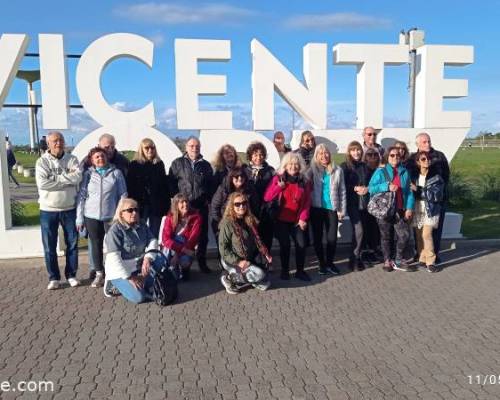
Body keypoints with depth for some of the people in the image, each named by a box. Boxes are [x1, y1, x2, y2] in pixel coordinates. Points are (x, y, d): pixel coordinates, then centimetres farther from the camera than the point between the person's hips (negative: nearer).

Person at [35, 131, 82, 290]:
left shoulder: (71, 159, 1)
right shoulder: (42, 161, -4)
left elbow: (78, 177, -17)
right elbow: (42, 183, -20)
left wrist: (55, 177, -16)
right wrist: (67, 179, -16)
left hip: (70, 209, 1)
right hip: (48, 210, -1)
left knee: (72, 243, 9)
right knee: (49, 246, 5)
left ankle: (71, 275, 23)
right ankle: (54, 277, 19)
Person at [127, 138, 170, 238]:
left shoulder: (159, 164, 10)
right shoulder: (134, 165, 2)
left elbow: (165, 185, 9)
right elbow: (130, 186, -2)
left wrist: (166, 203, 2)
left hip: (157, 205, 2)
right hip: (141, 205, -2)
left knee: (155, 233, 8)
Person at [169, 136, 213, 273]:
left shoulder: (206, 165, 11)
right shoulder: (178, 163, 4)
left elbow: (211, 185, 15)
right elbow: (171, 183, 2)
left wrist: (208, 199, 5)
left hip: (201, 206, 2)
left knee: (202, 235, 7)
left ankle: (202, 261, 19)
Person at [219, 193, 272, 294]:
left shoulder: (250, 220, 6)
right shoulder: (227, 223, -14)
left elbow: (256, 240, 14)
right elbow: (223, 248, -15)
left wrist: (265, 254, 0)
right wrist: (238, 262, -21)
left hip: (249, 260, 7)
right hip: (231, 261, -7)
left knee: (265, 285, -2)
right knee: (260, 275, -25)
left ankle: (238, 276, 13)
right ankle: (229, 278, -8)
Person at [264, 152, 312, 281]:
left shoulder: (304, 181, 4)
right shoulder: (278, 179, -3)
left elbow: (307, 202, 4)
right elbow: (266, 198, -8)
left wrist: (303, 218, -5)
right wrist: (279, 186, -19)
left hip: (297, 220, 2)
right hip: (281, 220, -2)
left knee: (301, 245, -2)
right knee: (285, 245, -3)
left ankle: (300, 271, 14)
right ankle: (284, 270, 16)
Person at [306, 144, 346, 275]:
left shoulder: (337, 171, 3)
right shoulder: (312, 170, 0)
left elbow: (342, 191, 5)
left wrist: (342, 210, 1)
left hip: (332, 209, 0)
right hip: (317, 208, 0)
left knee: (332, 238, 0)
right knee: (317, 237, 6)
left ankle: (330, 263, 20)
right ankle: (322, 263, 22)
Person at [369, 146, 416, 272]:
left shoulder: (404, 172, 6)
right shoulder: (381, 171, -3)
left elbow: (409, 191, 8)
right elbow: (371, 188, -10)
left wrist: (409, 207, -1)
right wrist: (387, 186, -19)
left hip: (399, 210, 2)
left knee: (404, 234, -5)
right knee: (386, 236, 8)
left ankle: (398, 261, 12)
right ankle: (387, 261, 23)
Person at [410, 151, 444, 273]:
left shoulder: (436, 177, -2)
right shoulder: (414, 177, 7)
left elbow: (436, 195, -13)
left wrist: (418, 190, -17)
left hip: (430, 211, -3)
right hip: (417, 210, 3)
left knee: (426, 235, -13)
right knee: (419, 236, 5)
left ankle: (430, 262, -7)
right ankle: (422, 259, 15)